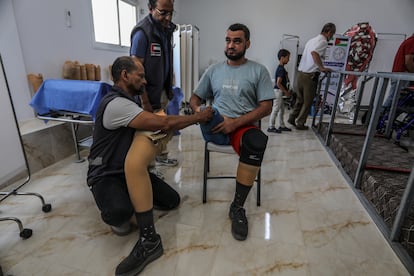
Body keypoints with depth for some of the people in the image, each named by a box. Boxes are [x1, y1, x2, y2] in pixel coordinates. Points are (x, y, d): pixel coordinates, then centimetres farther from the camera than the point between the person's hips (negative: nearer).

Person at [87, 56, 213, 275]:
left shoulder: (129, 101, 11)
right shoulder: (116, 103, -22)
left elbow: (158, 124, 7)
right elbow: (162, 123, -28)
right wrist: (198, 117, -14)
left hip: (132, 171, 9)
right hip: (106, 175, -9)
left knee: (172, 200, -2)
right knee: (120, 213, -38)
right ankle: (117, 205, -3)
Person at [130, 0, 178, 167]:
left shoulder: (167, 28, 5)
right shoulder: (142, 32, -18)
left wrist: (169, 89, 12)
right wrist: (145, 101, -21)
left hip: (163, 90, 7)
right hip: (149, 92, -7)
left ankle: (161, 158, 34)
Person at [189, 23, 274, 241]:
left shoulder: (259, 71, 7)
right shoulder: (214, 70, 16)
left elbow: (266, 107, -2)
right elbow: (195, 97, 16)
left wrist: (236, 122, -16)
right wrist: (197, 109, -10)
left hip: (243, 126, 0)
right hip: (215, 126, 1)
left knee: (257, 143, -37)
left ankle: (238, 207, -21)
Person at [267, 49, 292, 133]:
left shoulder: (281, 68, 13)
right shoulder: (281, 69, -17)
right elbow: (278, 83, -23)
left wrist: (286, 91, 16)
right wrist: (286, 92, -15)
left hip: (280, 92, 10)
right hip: (278, 91, -10)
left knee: (282, 109, 15)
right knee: (275, 109, -4)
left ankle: (282, 126, 25)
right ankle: (271, 127, 3)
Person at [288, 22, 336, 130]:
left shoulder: (312, 40, 18)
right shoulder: (323, 41, -9)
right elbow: (314, 52, -28)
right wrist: (322, 68, -27)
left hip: (301, 72, 8)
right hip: (310, 75, -8)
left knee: (300, 98, 18)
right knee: (308, 101, 3)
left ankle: (292, 118, 21)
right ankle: (300, 123, 9)